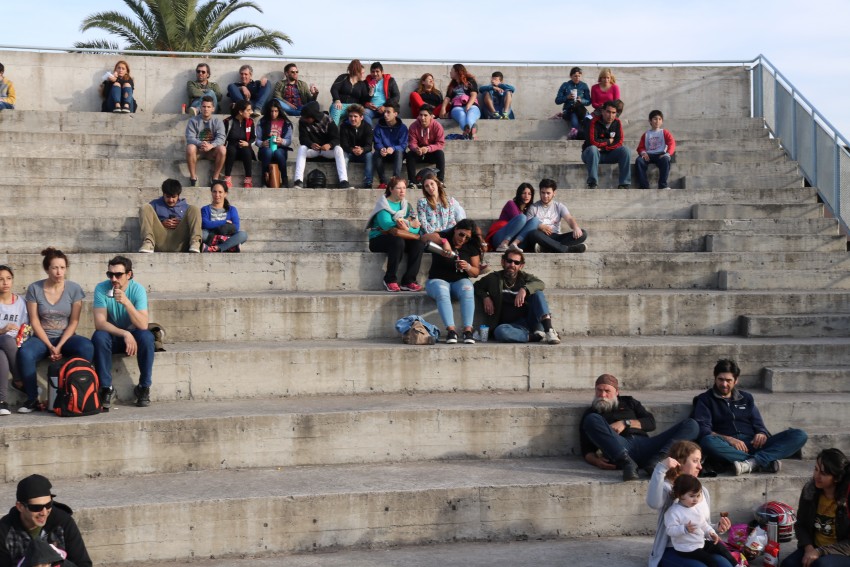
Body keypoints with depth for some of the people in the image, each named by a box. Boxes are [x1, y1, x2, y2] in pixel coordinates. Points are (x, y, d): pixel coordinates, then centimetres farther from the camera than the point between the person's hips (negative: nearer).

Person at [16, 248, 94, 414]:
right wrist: (50, 346, -15)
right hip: (42, 338, 0)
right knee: (24, 353, -33)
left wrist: (59, 346, -15)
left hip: (66, 337, 0)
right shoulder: (34, 289, -3)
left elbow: (74, 321, -4)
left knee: (87, 348, -33)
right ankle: (32, 399, -18)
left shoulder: (74, 289, -3)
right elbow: (34, 321, -4)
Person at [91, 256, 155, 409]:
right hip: (111, 336, 0)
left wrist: (126, 302, -39)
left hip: (133, 335, 0)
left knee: (147, 337, -31)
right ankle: (106, 388, -22)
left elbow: (143, 325, -26)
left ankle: (144, 387, -15)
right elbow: (99, 323, -23)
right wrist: (125, 334, -35)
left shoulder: (137, 289, -16)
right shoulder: (101, 289, -15)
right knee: (99, 337, -33)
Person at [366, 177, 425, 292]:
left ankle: (408, 281, -22)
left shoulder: (406, 206, 13)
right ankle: (390, 280, -24)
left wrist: (404, 226, -22)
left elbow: (416, 228, 0)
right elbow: (386, 224, -23)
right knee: (398, 241, -36)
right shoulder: (383, 204, -5)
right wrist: (409, 224, -19)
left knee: (419, 243, -20)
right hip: (378, 239, -6)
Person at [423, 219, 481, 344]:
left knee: (467, 291, -33)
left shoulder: (471, 248, 7)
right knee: (442, 293, -38)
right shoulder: (443, 237, -2)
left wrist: (467, 267, -16)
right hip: (437, 280, -2)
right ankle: (451, 330, -46)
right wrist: (444, 242, -38)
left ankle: (468, 330, -41)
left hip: (460, 281, 3)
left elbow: (476, 272, 7)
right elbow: (425, 238, -23)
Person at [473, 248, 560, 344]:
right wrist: (485, 297, 2)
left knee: (537, 294, -22)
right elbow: (477, 286, 24)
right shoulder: (494, 278, 12)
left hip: (529, 321, 1)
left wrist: (524, 289, -31)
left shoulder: (524, 277, 10)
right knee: (499, 331, -35)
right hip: (512, 325, -1)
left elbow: (541, 284, -10)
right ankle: (535, 336, -31)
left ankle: (549, 330, -36)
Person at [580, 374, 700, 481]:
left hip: (645, 444, 3)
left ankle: (655, 462, -36)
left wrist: (625, 423, 1)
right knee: (592, 419, -30)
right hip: (619, 448, -3)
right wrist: (596, 461, -9)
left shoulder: (628, 402, 33)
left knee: (691, 425, -12)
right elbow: (586, 450, 14)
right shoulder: (591, 412, 25)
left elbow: (651, 422, 18)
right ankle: (626, 463, -42)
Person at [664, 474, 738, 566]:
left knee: (720, 547, 11)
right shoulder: (674, 512, -21)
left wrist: (711, 532, 0)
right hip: (686, 549, -8)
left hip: (701, 542, 8)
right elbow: (670, 530, -26)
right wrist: (685, 529, -40)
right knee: (710, 560, -15)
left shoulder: (699, 507, 3)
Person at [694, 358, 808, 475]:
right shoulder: (705, 400, 13)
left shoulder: (746, 397, 25)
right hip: (729, 448, -4)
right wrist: (728, 439, -18)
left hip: (753, 444, 4)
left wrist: (762, 434, -6)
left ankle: (753, 462, -36)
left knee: (800, 435, -16)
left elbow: (759, 425, 19)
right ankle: (766, 462, -37)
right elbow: (703, 431, -1)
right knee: (707, 442, -40)